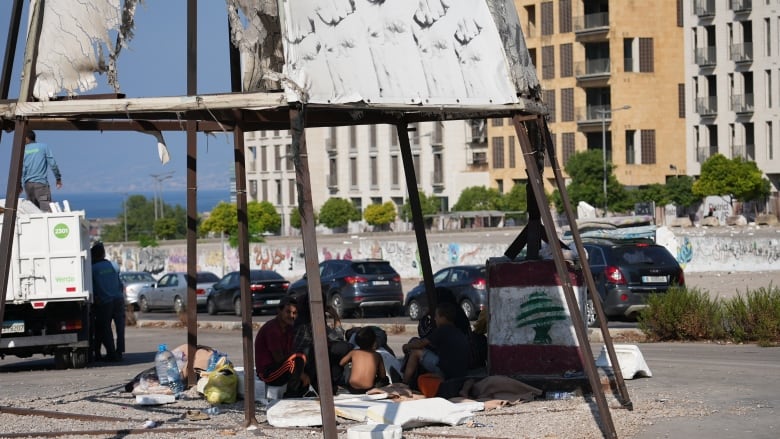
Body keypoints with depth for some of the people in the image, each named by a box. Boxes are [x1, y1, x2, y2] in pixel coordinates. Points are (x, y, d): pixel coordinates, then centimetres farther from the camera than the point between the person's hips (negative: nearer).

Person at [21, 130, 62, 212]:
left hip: (28, 184, 3)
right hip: (41, 183, -3)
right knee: (46, 209, -13)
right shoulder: (44, 147, 5)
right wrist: (58, 178, 8)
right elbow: (52, 163, 0)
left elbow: (20, 170, 2)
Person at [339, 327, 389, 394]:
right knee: (385, 379, 24)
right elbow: (382, 376, 8)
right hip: (368, 389, -1)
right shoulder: (377, 356, 3)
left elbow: (341, 363, 18)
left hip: (352, 389, 1)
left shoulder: (353, 352, 5)